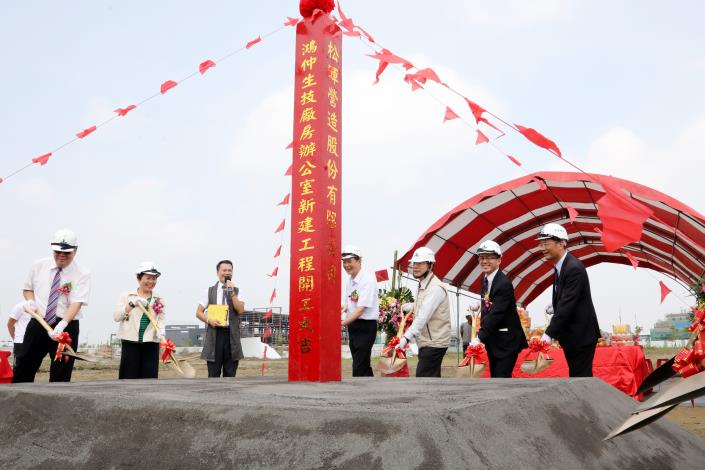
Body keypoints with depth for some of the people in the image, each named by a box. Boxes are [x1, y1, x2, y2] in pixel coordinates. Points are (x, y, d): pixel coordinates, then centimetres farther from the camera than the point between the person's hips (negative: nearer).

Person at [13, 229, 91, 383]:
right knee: (23, 369, 8)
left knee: (60, 376, 1)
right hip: (38, 323, 4)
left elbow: (76, 303, -20)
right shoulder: (39, 266, 3)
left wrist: (62, 324, -35)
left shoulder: (82, 274, -10)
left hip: (66, 327, -3)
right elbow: (28, 288, 19)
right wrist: (30, 300, -3)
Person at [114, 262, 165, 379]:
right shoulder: (127, 296, 5)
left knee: (149, 377, 3)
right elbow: (116, 317, -4)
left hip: (151, 344, 2)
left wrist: (161, 333, -18)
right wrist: (132, 304, -17)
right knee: (129, 377, -2)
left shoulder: (159, 300, 11)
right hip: (131, 343, -2)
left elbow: (160, 320, 3)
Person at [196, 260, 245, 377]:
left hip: (231, 334, 1)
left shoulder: (237, 291, 8)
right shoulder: (210, 291, 7)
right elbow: (199, 312, 9)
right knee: (213, 374, 2)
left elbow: (240, 310, -7)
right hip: (214, 334, -1)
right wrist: (209, 320, -11)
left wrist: (231, 292, -12)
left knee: (230, 374, 6)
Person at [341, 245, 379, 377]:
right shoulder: (349, 281, 9)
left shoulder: (367, 279, -16)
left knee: (359, 368, -8)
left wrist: (342, 323, -28)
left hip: (365, 327, -8)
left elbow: (361, 308, -23)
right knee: (363, 366, 17)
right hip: (353, 326, 8)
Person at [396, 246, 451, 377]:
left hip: (434, 343, -10)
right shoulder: (422, 285, 14)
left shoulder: (435, 287, -19)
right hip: (428, 342, 10)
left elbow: (423, 316, -26)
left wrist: (406, 337, -30)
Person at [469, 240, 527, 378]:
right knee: (495, 377, 16)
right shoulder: (486, 279, 5)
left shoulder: (504, 284, -21)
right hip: (492, 340, 9)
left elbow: (496, 314, -27)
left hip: (506, 340, -8)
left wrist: (479, 338, -29)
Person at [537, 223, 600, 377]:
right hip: (570, 336, 9)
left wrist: (549, 334, -26)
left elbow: (567, 305, -26)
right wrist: (554, 333, 5)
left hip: (582, 335, -9)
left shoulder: (574, 268, -21)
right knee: (574, 376, 16)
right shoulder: (560, 267, 7)